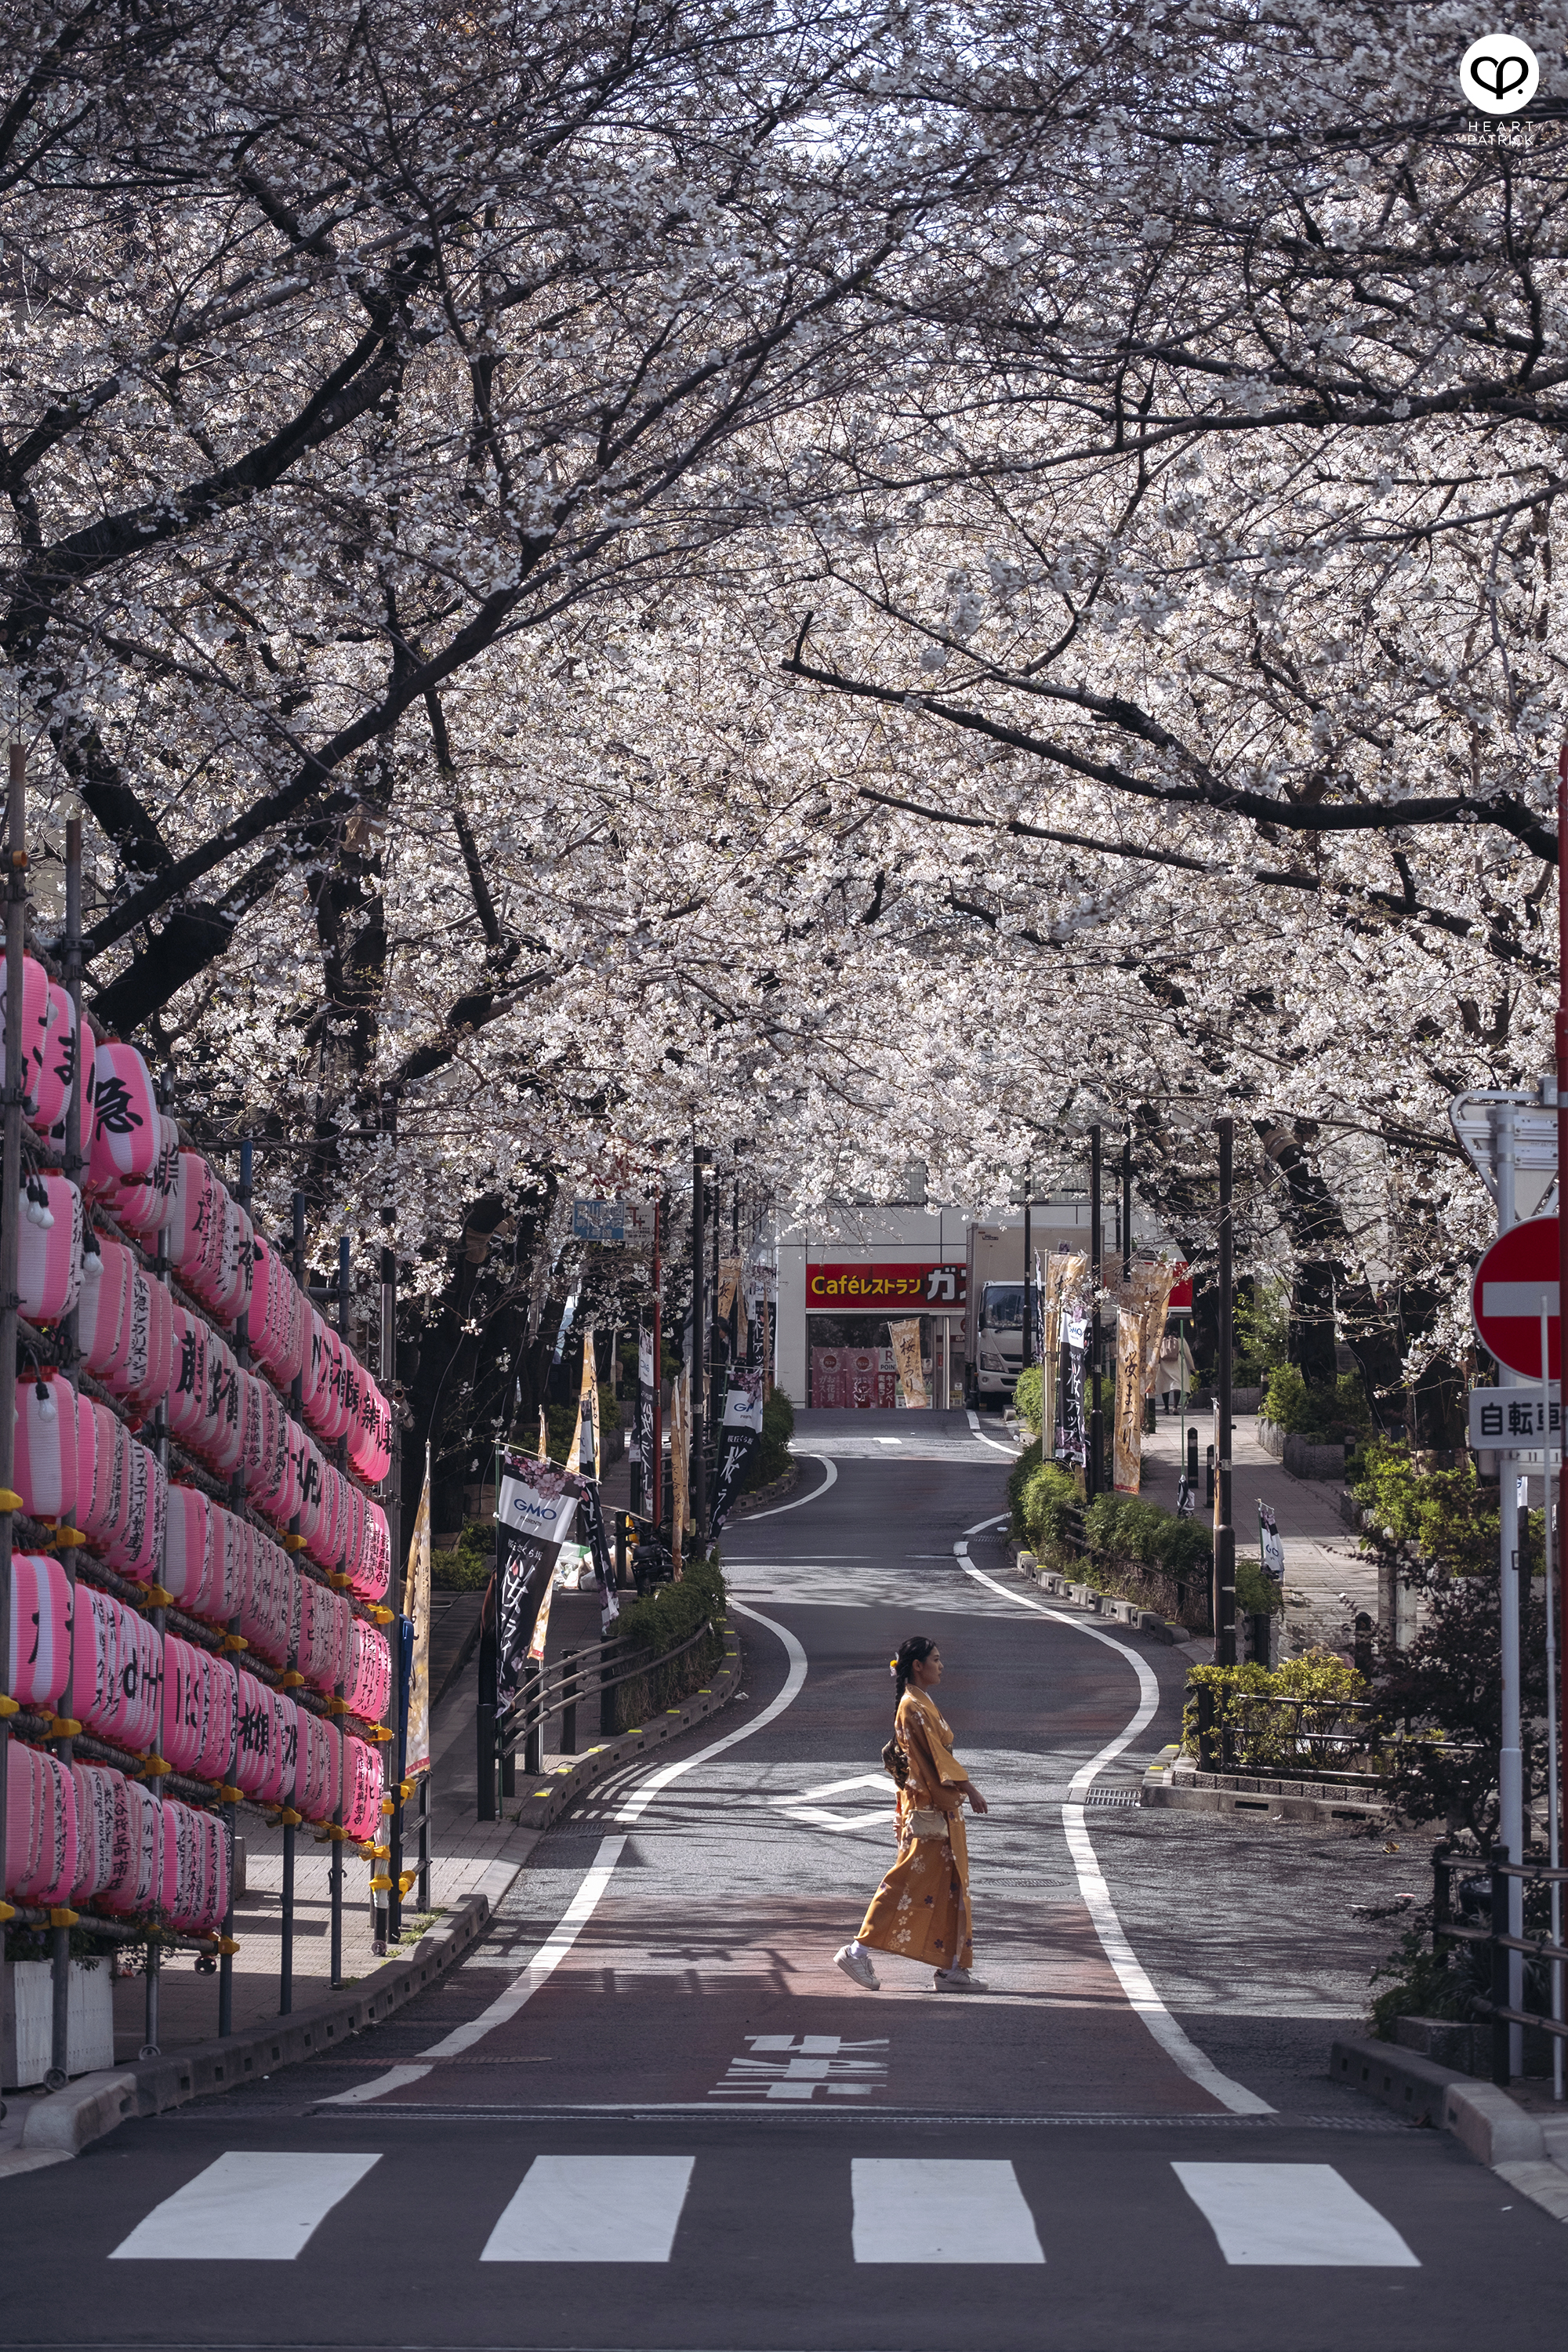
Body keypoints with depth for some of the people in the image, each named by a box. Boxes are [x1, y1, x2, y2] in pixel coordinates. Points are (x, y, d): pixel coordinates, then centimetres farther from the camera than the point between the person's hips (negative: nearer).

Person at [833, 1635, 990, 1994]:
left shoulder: (922, 1703, 16)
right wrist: (969, 1788, -15)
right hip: (928, 1809, -10)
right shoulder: (914, 1707, -14)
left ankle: (951, 1968, 8)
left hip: (941, 1806, 10)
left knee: (950, 1887, 7)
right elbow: (936, 1755, -18)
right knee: (908, 1883, -9)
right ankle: (858, 1952, -5)